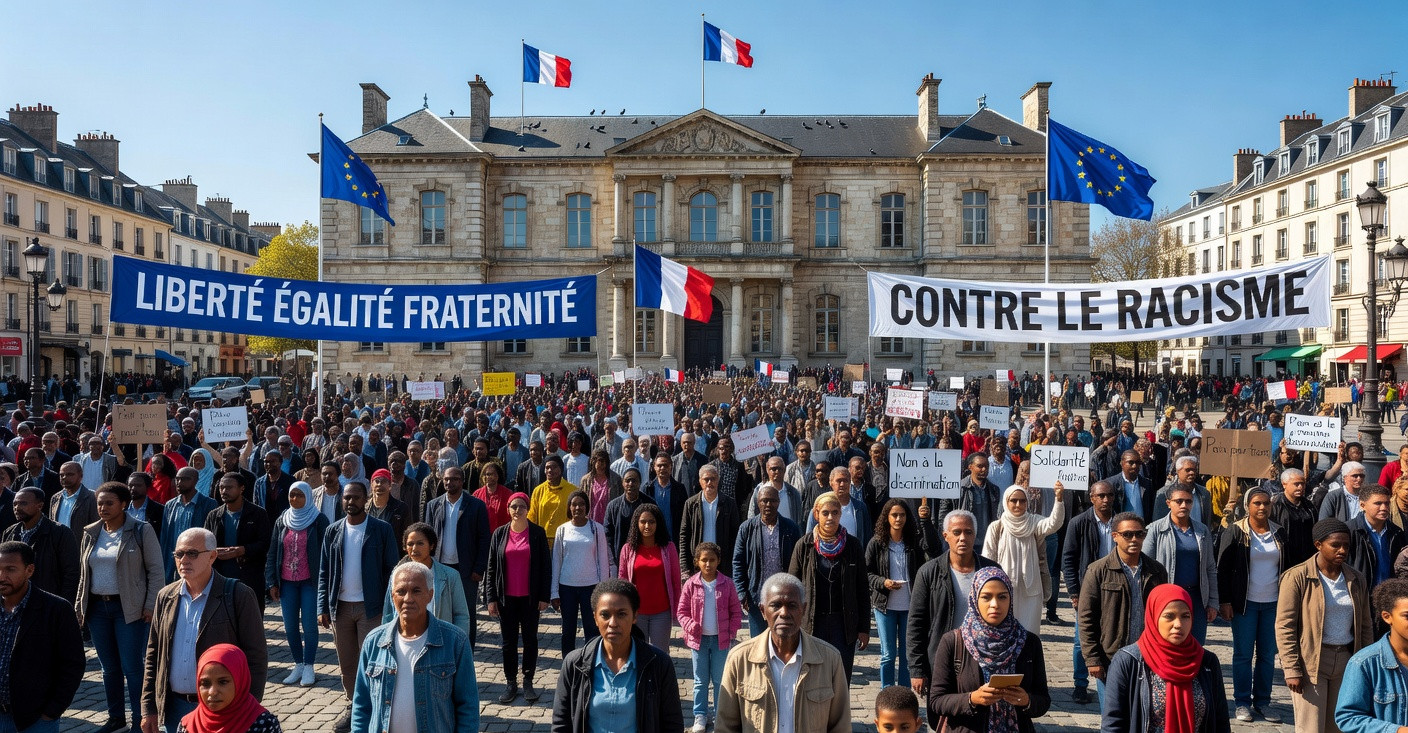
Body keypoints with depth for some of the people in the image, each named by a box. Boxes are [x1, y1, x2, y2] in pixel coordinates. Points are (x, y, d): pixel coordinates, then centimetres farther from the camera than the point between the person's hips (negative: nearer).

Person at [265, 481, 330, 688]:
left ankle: (308, 667, 10)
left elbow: (325, 552, -6)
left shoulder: (319, 521, -5)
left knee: (309, 625, -2)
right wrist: (272, 582, 5)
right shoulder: (281, 521, 8)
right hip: (287, 582, 4)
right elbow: (272, 553, 10)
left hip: (310, 582, -4)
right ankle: (298, 665, 21)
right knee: (290, 626, 7)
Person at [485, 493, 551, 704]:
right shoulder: (500, 534, 1)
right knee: (509, 641, 9)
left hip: (530, 597, -1)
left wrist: (544, 596, -5)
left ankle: (528, 682, 20)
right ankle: (510, 683, 19)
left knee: (530, 639, 8)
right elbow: (491, 567, 4)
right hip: (507, 597, 1)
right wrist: (492, 598, 0)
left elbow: (545, 566, -2)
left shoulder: (538, 533, -4)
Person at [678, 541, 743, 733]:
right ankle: (700, 716, 22)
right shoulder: (691, 584, -6)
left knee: (720, 680, 9)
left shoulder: (727, 584, -6)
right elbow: (682, 611, -1)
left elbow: (736, 611, 1)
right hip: (699, 638, 1)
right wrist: (690, 626, -17)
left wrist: (732, 631, -8)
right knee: (700, 680, 11)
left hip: (721, 639, 0)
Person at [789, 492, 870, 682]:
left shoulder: (852, 545, 2)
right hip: (811, 623, 0)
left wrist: (864, 628, 3)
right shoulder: (804, 545, 1)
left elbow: (863, 589, 6)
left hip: (844, 624, 0)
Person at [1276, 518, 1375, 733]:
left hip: (1346, 661, 5)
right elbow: (1284, 626, -10)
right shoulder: (1297, 578, -9)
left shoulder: (1357, 579, 8)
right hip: (1310, 661, -5)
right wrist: (1292, 669, -14)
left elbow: (1365, 625, 15)